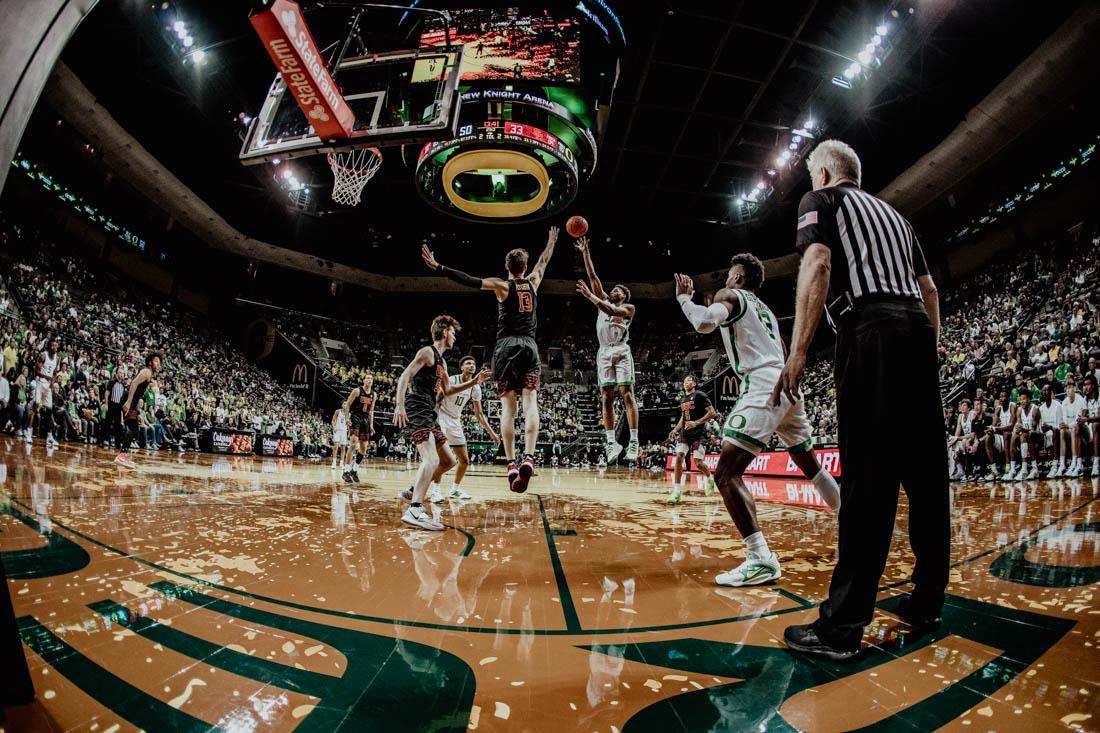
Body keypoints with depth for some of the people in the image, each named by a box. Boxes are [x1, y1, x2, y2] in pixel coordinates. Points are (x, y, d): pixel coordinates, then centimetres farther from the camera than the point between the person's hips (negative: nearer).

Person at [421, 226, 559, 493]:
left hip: (506, 346, -2)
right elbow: (543, 261, 33)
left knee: (508, 405, -2)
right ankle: (528, 457, -22)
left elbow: (469, 281, -9)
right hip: (530, 346, 2)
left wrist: (438, 267, -11)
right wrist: (552, 241, 50)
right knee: (530, 401, -6)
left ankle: (511, 463, -7)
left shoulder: (502, 285, 3)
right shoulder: (533, 281, 13)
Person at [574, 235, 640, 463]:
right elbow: (593, 277, 15)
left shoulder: (629, 308, 8)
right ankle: (612, 442, 1)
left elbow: (612, 311, -14)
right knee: (607, 397, 0)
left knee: (627, 394, -11)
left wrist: (590, 296, -19)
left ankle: (634, 441, -12)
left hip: (621, 351, -4)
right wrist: (585, 252, 9)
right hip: (604, 352, 4)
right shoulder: (603, 301, 22)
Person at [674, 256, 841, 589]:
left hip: (763, 388, -9)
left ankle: (761, 560, -22)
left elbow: (705, 323, -17)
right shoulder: (766, 310, 29)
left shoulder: (729, 295, 4)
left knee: (726, 473, -13)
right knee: (811, 465, 26)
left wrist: (683, 298, -1)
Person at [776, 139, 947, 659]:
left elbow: (817, 267, -9)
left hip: (871, 329, -8)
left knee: (868, 475, -13)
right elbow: (929, 289, 26)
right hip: (919, 328, 8)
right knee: (925, 471, 9)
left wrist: (797, 353, -15)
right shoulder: (893, 213, 30)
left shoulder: (821, 200, 10)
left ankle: (842, 625, -10)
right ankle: (927, 603, 19)